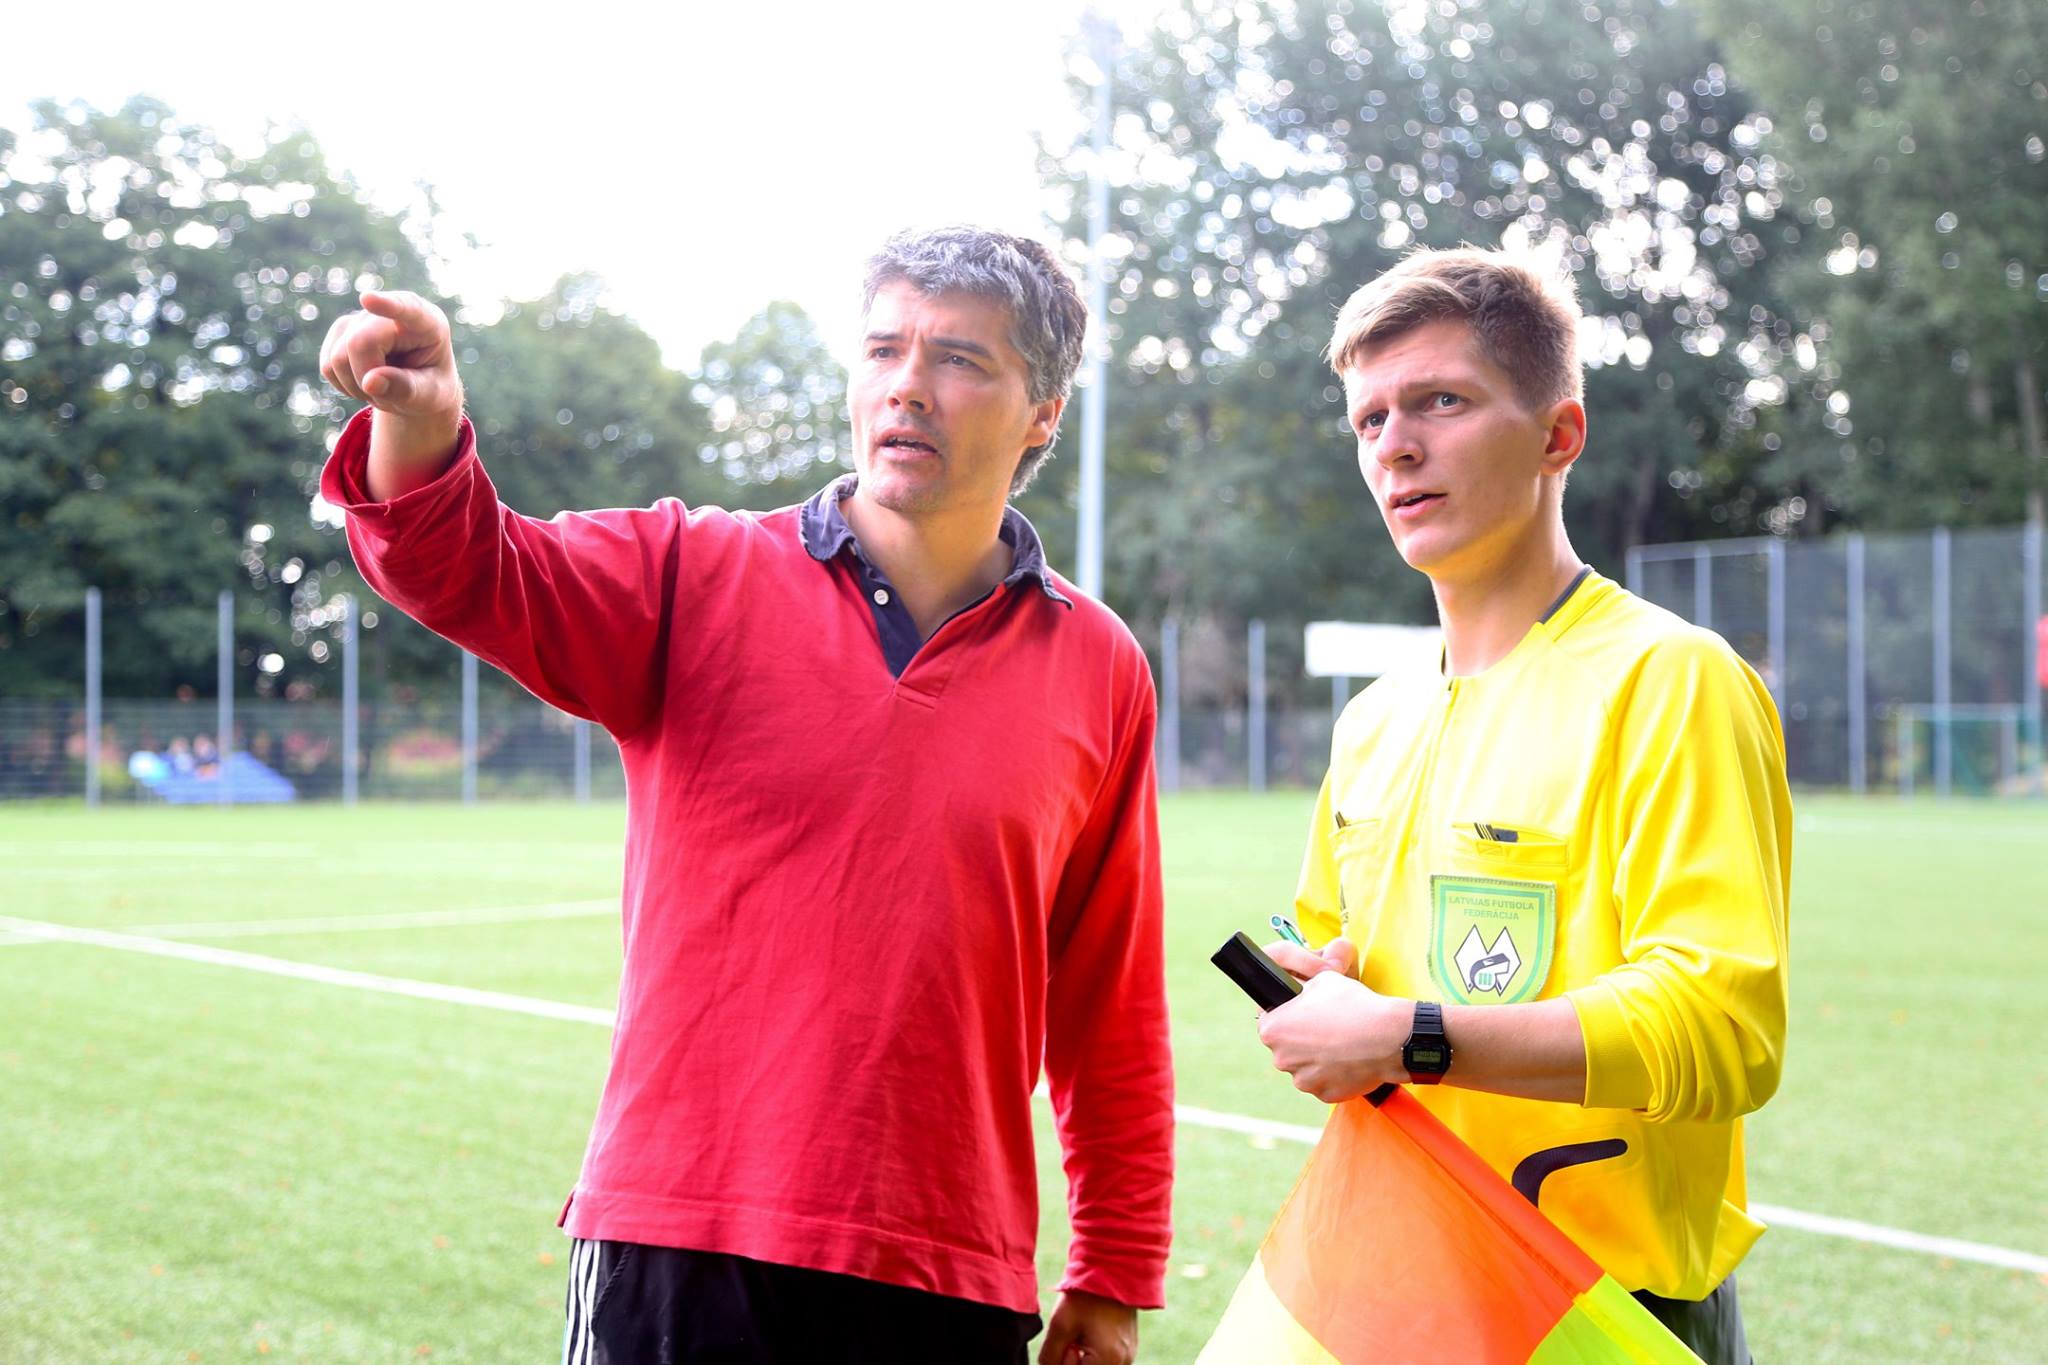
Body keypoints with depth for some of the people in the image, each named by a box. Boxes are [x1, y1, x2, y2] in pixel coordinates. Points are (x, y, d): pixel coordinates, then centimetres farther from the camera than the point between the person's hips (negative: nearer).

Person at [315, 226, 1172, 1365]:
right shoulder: (697, 579, 3)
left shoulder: (1100, 671, 5)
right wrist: (415, 433, -36)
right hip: (678, 1258, -1)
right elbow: (468, 571, -14)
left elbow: (1113, 1015, 9)